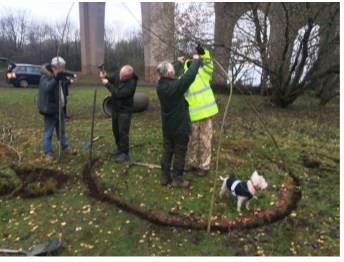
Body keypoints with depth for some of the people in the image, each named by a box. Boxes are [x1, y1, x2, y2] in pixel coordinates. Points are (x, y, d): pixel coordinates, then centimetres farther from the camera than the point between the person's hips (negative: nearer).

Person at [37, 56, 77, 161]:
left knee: (62, 130, 20)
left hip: (59, 108, 8)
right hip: (50, 110, -8)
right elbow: (47, 88, -44)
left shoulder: (58, 76, 10)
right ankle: (48, 152, 14)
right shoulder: (46, 77, -19)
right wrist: (56, 78, -55)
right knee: (48, 133, 3)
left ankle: (65, 147, 34)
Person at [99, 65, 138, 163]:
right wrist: (105, 77, -13)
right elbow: (110, 80, 10)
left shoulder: (132, 83, -26)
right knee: (115, 130, 18)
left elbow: (119, 93, -32)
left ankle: (124, 153, 8)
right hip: (115, 108, 8)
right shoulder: (118, 75, -5)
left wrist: (107, 84, -26)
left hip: (125, 110, -8)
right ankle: (120, 147, 36)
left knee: (123, 132, -4)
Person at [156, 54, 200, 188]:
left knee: (167, 151, 16)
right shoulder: (176, 86, -25)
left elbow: (171, 75, 14)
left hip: (167, 126, 7)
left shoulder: (160, 85, -4)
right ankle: (177, 179, 15)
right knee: (179, 153, 6)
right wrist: (196, 60, 1)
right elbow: (190, 75, -17)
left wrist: (179, 63, 29)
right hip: (180, 126, -7)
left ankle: (165, 177, 24)